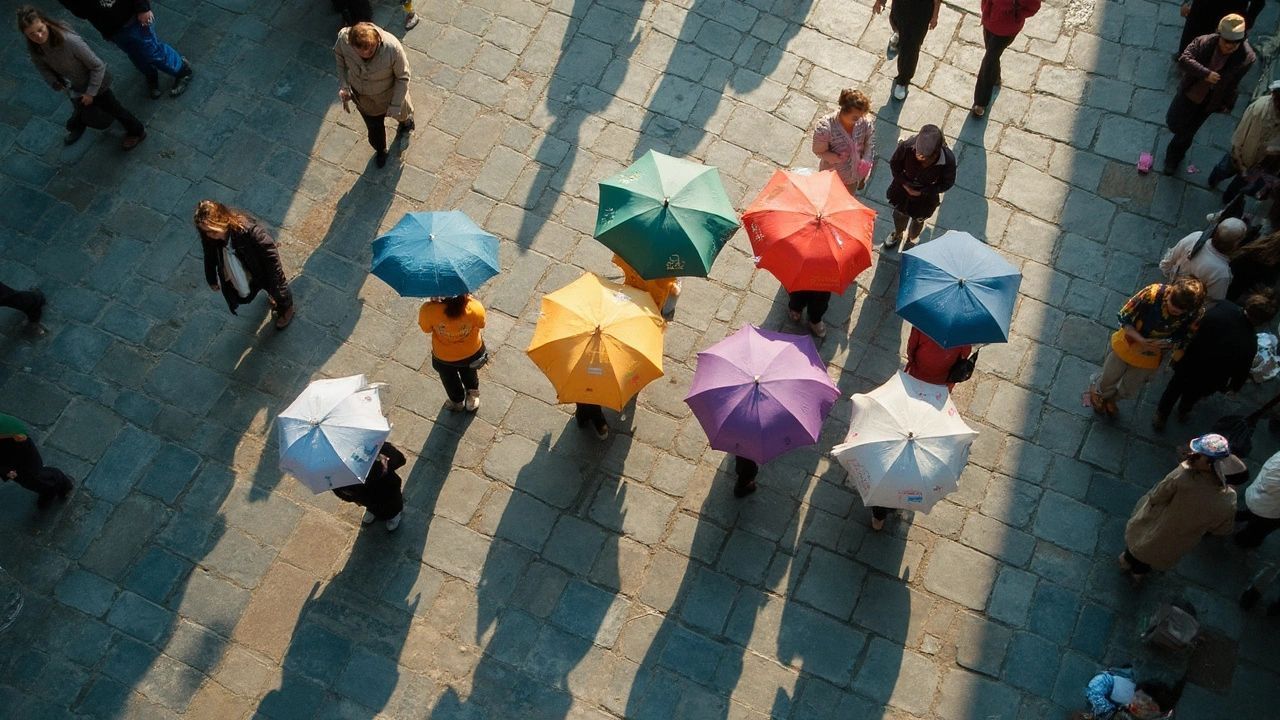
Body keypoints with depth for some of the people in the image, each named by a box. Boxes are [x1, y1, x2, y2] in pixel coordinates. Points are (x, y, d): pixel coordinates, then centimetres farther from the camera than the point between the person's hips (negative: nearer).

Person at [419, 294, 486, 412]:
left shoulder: (429, 310, -39)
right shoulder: (475, 308, -39)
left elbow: (426, 329, -16)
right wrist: (468, 298, -12)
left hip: (443, 357, 0)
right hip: (472, 353, 0)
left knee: (450, 379, 35)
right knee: (469, 372, 37)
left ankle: (457, 402, 62)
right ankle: (473, 397, 63)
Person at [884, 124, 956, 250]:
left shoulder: (948, 160, -38)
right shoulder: (907, 146, -38)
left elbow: (947, 183, -18)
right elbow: (894, 163, -15)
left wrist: (921, 192, -21)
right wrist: (904, 183, -21)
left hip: (926, 194, -1)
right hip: (905, 187, 1)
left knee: (919, 219, 28)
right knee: (899, 214, 29)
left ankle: (912, 239, 61)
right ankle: (898, 234, 63)